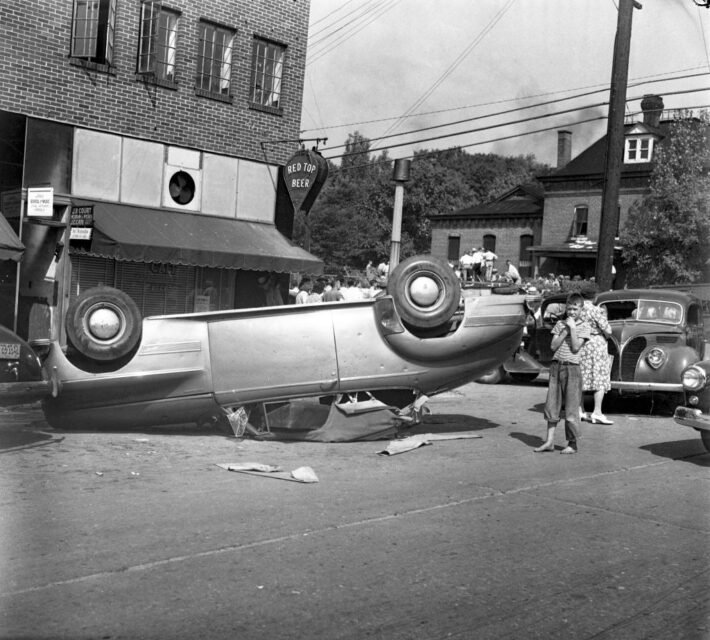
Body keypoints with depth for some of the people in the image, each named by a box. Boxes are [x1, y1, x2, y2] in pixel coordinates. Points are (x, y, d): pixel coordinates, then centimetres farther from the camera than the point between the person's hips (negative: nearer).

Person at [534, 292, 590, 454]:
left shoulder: (584, 326, -1)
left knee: (571, 407, -1)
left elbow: (575, 347, -12)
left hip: (572, 368, -4)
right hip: (556, 366, 4)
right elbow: (554, 346, 0)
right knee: (551, 404, 4)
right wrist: (565, 331, -8)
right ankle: (549, 441, 11)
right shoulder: (560, 324, 9)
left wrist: (572, 328, -12)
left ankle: (572, 443, 8)